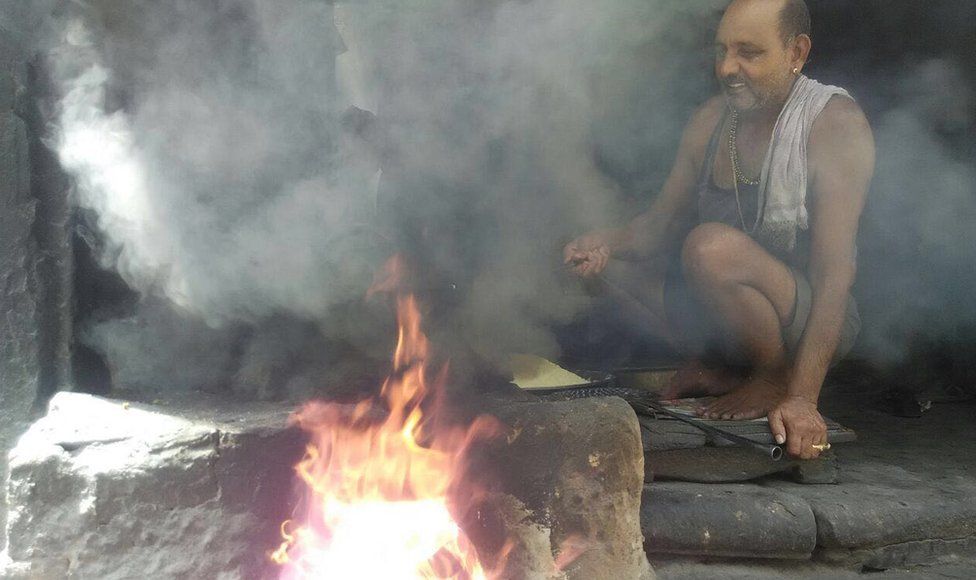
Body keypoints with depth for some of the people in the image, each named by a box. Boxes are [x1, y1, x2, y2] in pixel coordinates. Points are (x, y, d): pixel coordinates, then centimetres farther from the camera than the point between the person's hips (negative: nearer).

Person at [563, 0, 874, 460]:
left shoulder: (834, 123, -17)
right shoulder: (711, 120, 3)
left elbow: (834, 272, -25)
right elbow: (662, 222, 7)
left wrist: (801, 397, -33)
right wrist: (610, 243, -18)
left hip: (808, 318, -7)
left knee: (712, 246, -32)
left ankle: (775, 380, -9)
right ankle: (716, 374, 9)